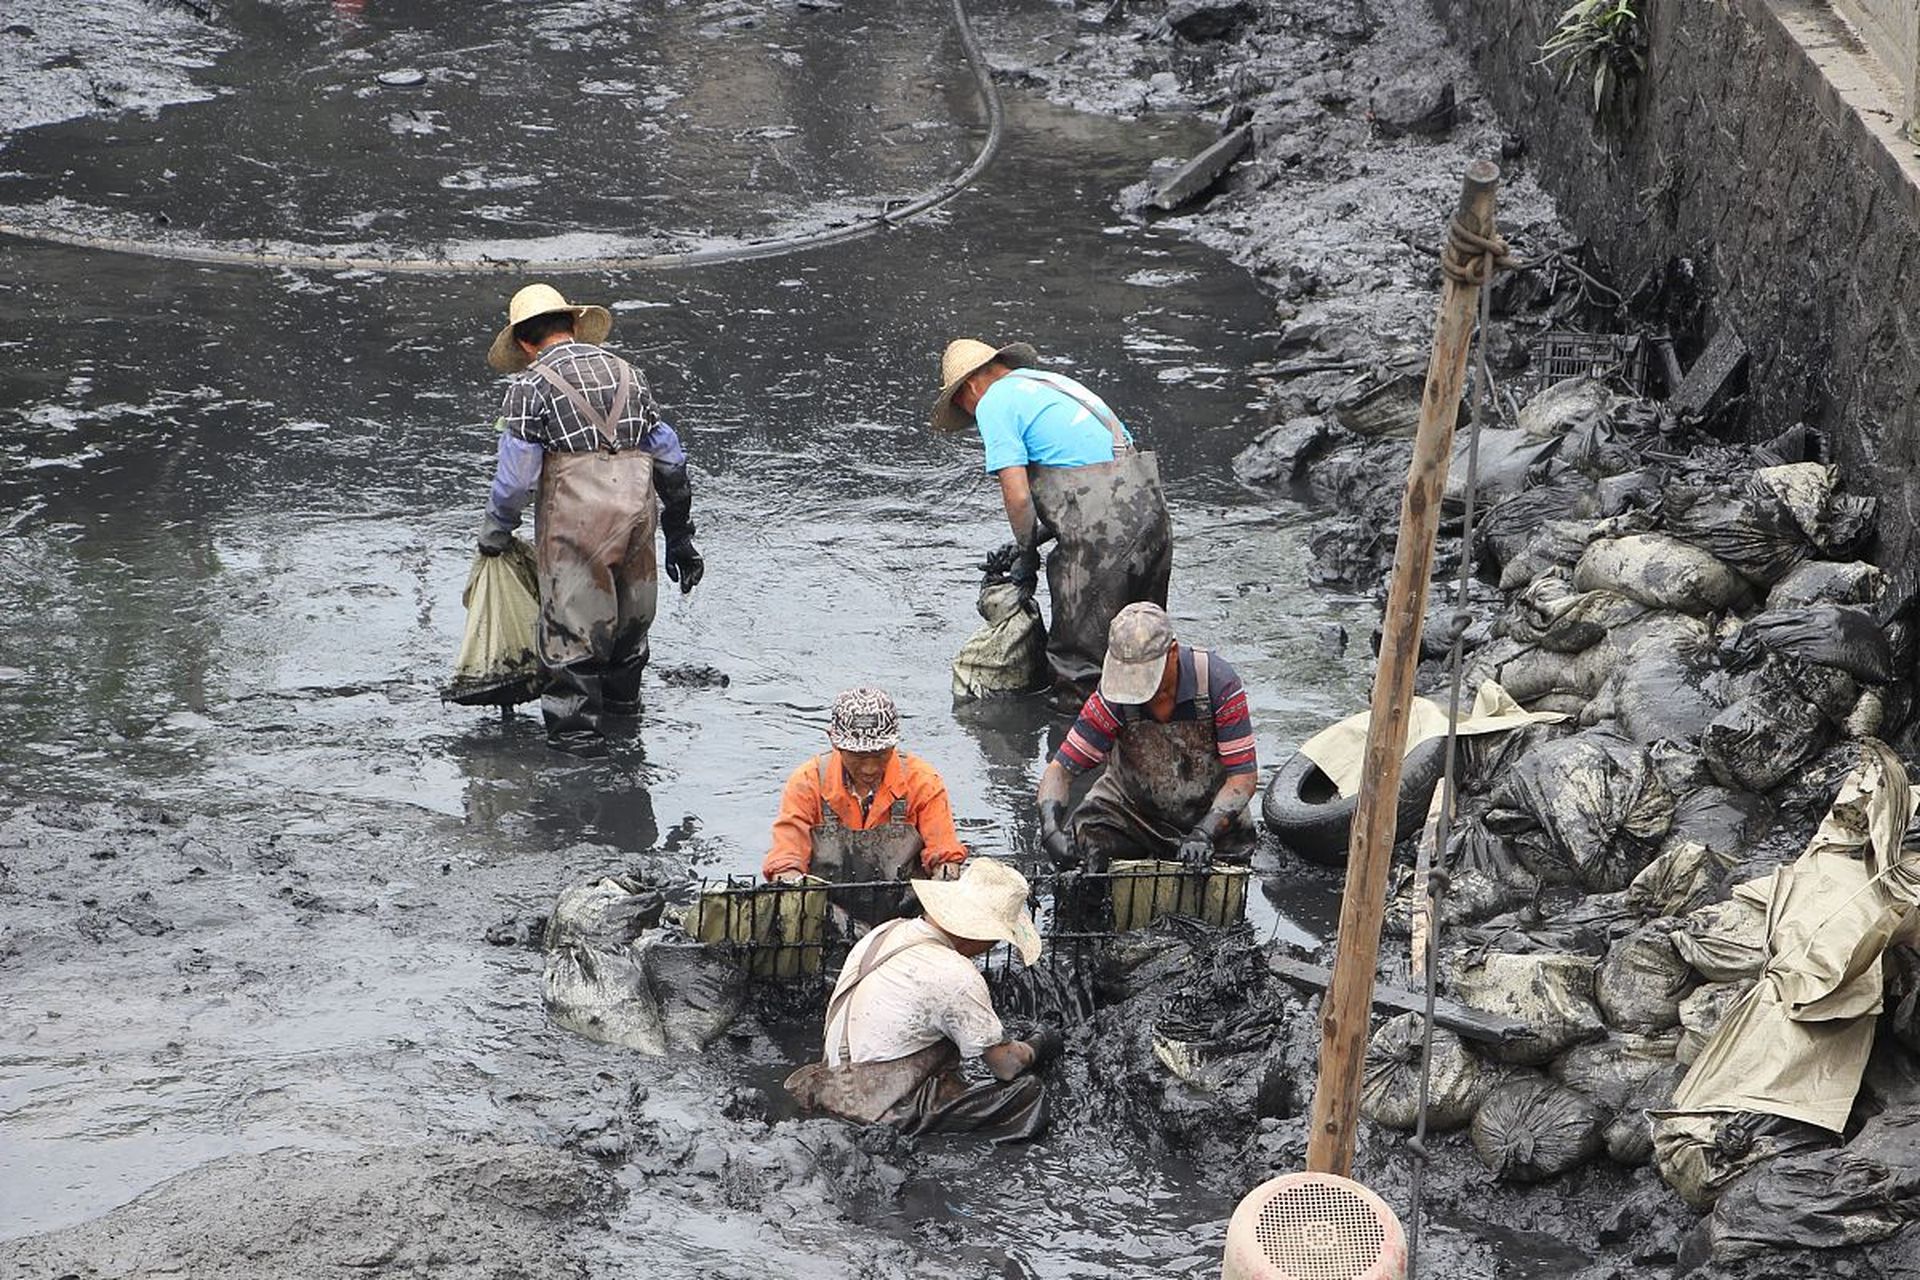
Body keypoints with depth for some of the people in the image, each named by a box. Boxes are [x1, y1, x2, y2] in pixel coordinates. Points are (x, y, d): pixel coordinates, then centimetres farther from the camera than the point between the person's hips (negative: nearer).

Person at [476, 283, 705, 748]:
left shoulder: (531, 384, -2)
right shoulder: (627, 373, 15)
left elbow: (515, 474, -7)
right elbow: (670, 460, 14)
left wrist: (495, 531, 9)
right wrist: (679, 535, 21)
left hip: (575, 518, -5)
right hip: (636, 509, 5)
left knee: (573, 622, 5)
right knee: (630, 611, 22)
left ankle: (574, 721, 8)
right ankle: (623, 697, 40)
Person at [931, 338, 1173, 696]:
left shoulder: (994, 402, -1)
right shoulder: (1055, 383, 25)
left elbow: (1017, 496, -10)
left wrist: (1026, 552, 7)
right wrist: (1033, 541, 22)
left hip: (1104, 533, -9)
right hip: (1151, 512, 9)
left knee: (1076, 663, 3)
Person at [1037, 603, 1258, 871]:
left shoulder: (1218, 682, -24)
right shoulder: (1113, 696, -21)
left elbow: (1242, 778, -20)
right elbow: (1060, 769, -17)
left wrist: (1203, 834, -33)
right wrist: (1051, 830, -36)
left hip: (1211, 811, -1)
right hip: (1131, 808, 1)